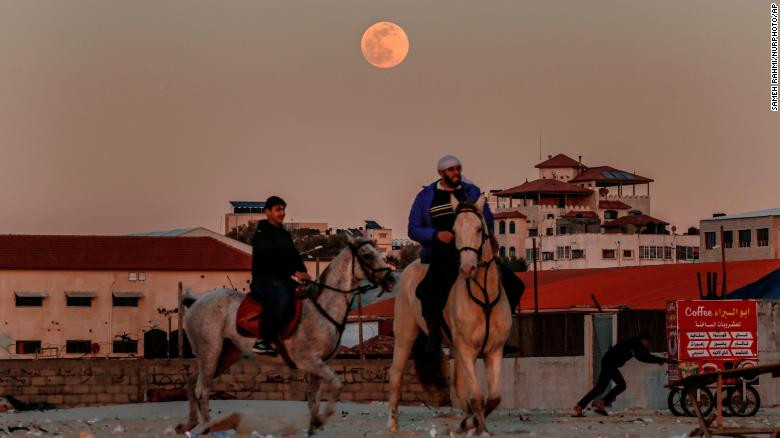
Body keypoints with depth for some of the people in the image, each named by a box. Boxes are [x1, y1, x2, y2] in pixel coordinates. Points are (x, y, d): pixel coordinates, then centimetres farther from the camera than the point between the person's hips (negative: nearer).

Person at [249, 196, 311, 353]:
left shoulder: (284, 235, 19)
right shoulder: (262, 235, -6)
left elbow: (295, 257, 16)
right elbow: (269, 261, -17)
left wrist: (303, 273, -5)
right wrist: (294, 273, -21)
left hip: (283, 280, 9)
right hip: (264, 279, -9)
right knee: (282, 297, -38)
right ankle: (264, 340, -33)